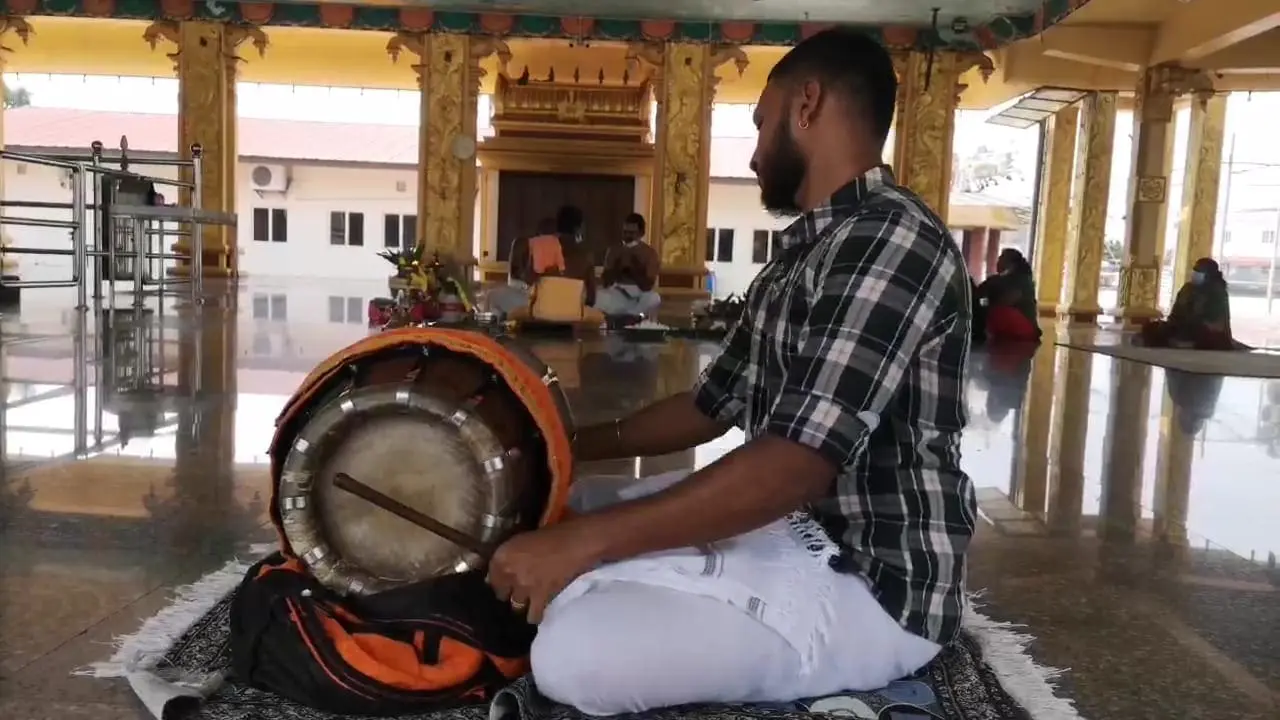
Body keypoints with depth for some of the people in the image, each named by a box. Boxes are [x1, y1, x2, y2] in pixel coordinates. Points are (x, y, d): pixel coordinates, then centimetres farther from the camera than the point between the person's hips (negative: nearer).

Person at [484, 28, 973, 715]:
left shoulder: (893, 238, -21)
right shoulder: (801, 250, 13)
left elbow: (798, 463, -31)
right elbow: (714, 404, 18)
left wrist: (583, 540, -29)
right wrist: (572, 444, 14)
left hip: (870, 582, -9)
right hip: (786, 525, 9)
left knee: (575, 654, -25)